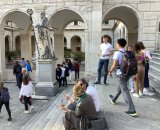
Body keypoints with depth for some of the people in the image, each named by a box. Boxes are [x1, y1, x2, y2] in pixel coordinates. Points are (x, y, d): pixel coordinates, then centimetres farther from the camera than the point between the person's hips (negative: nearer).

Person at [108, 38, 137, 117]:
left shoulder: (117, 53, -12)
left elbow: (114, 65, -15)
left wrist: (110, 71, 2)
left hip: (122, 74, -8)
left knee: (125, 91, -6)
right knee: (120, 87, 26)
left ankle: (132, 110, -8)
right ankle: (114, 99, 49)